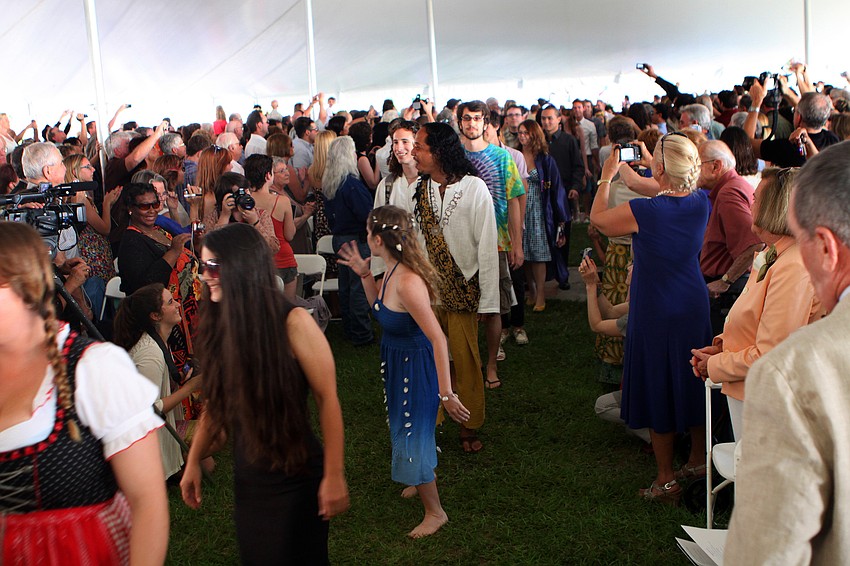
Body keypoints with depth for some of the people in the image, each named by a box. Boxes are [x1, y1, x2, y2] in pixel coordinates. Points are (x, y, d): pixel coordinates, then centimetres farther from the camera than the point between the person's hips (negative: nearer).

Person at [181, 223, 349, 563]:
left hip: (296, 476, -6)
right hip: (247, 478, 6)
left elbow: (327, 399, -16)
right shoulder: (221, 326, 0)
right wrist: (193, 461, 9)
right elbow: (216, 402, 9)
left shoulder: (293, 323, -18)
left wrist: (334, 476, -16)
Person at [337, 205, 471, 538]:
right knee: (406, 429, 28)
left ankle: (435, 512, 27)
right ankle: (424, 480, 55)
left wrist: (447, 393, -32)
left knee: (412, 437, 6)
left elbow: (438, 339, -34)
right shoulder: (392, 271, -5)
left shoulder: (408, 282, -34)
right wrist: (364, 274, 2)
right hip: (397, 361, 9)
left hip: (415, 367, -9)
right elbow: (380, 308, 14)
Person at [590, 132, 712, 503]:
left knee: (658, 391, 7)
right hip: (695, 307, 6)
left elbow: (598, 218, -5)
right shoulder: (701, 203, -7)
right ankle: (698, 462, 34)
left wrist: (607, 176, 9)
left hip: (656, 314, -5)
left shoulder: (643, 211, -23)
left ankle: (667, 482, 16)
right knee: (693, 384, 19)